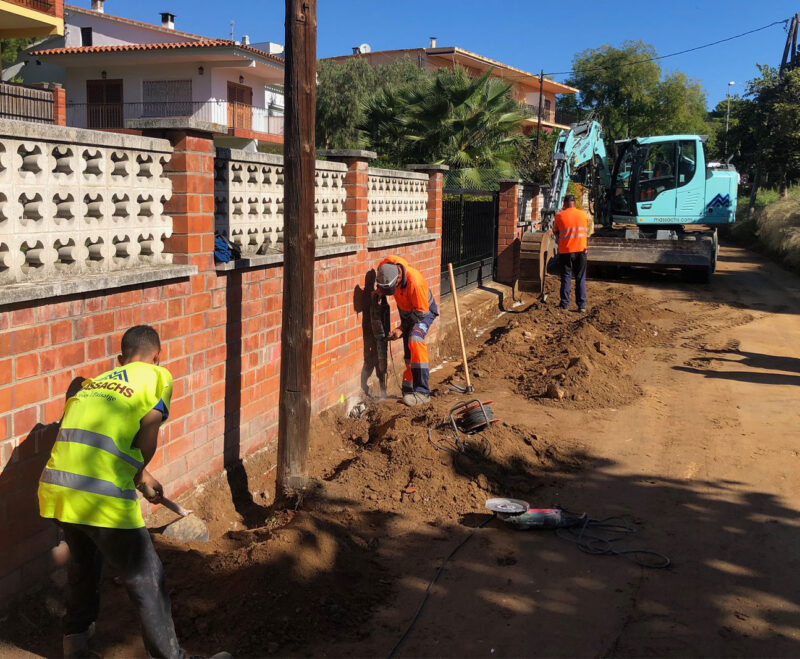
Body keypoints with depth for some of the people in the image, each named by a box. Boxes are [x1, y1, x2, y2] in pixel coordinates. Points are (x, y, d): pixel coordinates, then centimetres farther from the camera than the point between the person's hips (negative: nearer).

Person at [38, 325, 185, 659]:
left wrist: (140, 475, 36)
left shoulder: (92, 383, 24)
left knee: (83, 563, 32)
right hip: (102, 498, -7)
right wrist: (138, 472, 14)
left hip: (55, 488, 7)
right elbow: (146, 441, -5)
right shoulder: (158, 376, 7)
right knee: (146, 581, 9)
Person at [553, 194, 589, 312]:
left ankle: (565, 305, 7)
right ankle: (582, 305, 5)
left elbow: (555, 232, 4)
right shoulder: (584, 214, 2)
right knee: (580, 278, 8)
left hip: (565, 250, -1)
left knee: (566, 277, 7)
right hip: (580, 249, 1)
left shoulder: (559, 216, -5)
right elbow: (586, 231, 14)